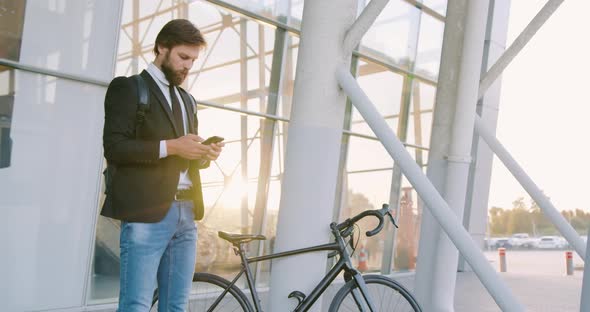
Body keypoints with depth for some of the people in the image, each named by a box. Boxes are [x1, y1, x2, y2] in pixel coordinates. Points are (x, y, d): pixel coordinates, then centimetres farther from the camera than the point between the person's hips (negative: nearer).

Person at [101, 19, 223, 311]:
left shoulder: (187, 100, 22)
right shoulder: (128, 88, 1)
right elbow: (114, 147, -11)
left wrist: (204, 154, 3)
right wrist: (170, 146, -16)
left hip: (186, 213, 7)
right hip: (146, 212, -7)